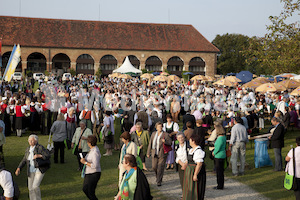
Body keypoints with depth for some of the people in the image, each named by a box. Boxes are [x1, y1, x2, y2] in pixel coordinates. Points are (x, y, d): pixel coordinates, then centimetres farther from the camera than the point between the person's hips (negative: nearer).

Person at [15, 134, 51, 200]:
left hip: (40, 170, -6)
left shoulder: (40, 148, -13)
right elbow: (24, 160, 10)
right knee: (31, 188, 7)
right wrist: (19, 168, -4)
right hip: (31, 171, 7)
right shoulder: (28, 149, 7)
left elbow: (48, 156, -19)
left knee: (35, 186, -18)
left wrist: (39, 156, -32)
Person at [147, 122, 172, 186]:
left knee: (160, 168, -5)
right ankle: (158, 177, 31)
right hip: (155, 154, 4)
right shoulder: (153, 134, 9)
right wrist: (148, 152, 12)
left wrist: (165, 141, -23)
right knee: (154, 167, 3)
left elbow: (170, 143, -3)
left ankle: (159, 181, 3)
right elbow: (150, 143, 13)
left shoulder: (166, 134, -4)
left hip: (162, 154, -4)